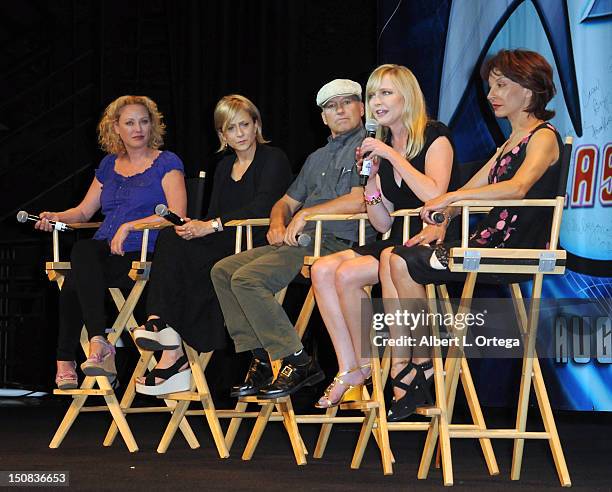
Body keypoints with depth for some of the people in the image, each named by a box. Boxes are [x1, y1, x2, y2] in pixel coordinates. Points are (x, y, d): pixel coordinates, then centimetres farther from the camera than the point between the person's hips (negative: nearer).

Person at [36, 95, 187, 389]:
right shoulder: (109, 165, 24)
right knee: (82, 250, -34)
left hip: (145, 254, -5)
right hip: (107, 251, 5)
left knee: (75, 281, -31)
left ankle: (65, 360, -29)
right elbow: (84, 211, 26)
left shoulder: (166, 163, 6)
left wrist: (129, 226, -14)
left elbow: (177, 214, -7)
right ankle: (98, 344, -39)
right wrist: (56, 217, 4)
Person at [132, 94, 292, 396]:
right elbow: (213, 215, 16)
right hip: (225, 247, 7)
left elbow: (262, 207, -16)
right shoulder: (225, 167, 23)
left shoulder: (273, 159, 0)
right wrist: (195, 227, -9)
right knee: (171, 238, -23)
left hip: (258, 247, -7)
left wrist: (212, 226, -22)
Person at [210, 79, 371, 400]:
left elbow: (359, 199, -16)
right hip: (299, 241, 9)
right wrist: (278, 223, 7)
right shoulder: (317, 158, 27)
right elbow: (286, 202, 31)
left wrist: (307, 213, -11)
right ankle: (262, 359, -6)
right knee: (223, 270, 0)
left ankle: (298, 363, -19)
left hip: (335, 241, -9)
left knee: (247, 277, -24)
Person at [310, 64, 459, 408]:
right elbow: (383, 224, 13)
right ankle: (350, 370, -13)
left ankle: (366, 364, -7)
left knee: (347, 274, -24)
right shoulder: (380, 147, 14)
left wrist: (392, 156, -18)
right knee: (322, 270, -13)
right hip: (396, 243, 8)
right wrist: (371, 176, 0)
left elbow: (435, 196, -23)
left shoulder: (434, 136, -6)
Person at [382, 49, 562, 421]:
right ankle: (405, 371, -13)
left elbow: (519, 187, -26)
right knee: (394, 260, -7)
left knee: (406, 264, -17)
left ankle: (424, 366, -5)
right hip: (488, 243, 9)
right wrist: (441, 222, 4)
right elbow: (471, 188, 24)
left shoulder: (544, 137, -7)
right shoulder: (511, 143, 24)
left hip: (516, 250, -9)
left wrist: (451, 197, -26)